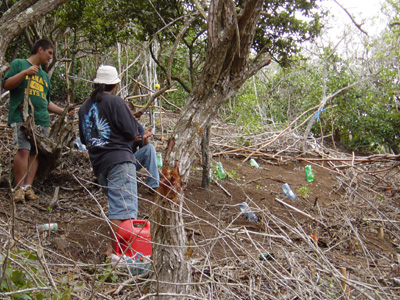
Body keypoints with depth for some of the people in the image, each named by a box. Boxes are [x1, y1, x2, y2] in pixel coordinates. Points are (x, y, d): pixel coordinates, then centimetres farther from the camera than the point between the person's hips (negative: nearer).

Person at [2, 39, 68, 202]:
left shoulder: (44, 75, 29)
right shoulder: (19, 64, 11)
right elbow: (6, 84, 0)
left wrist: (64, 112, 25)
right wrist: (25, 73, -11)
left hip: (42, 119, 6)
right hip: (22, 116, -6)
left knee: (36, 152, -4)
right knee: (23, 149, -18)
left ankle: (28, 187, -5)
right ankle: (19, 188, -16)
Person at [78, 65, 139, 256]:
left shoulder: (85, 106, 15)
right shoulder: (114, 102, -7)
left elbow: (84, 139, 22)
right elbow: (131, 132, -9)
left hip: (97, 162, 8)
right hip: (119, 160, -8)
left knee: (115, 203, 17)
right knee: (123, 206, -10)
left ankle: (114, 244, 21)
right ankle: (115, 248, -15)